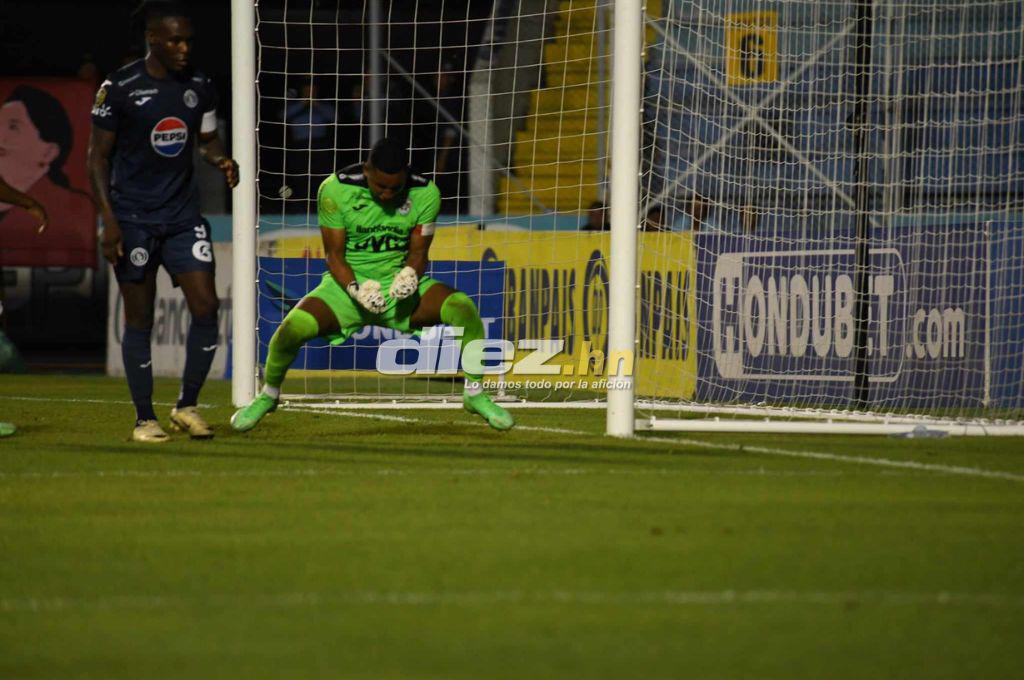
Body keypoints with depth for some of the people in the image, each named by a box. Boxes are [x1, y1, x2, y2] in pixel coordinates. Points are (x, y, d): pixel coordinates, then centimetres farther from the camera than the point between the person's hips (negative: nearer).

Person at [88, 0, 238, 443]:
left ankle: (187, 406, 10)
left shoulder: (199, 87, 4)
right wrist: (108, 218, -11)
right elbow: (98, 156, -4)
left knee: (206, 307, -6)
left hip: (183, 216, 4)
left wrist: (221, 160, -8)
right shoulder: (119, 88, -8)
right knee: (139, 319, 1)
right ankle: (144, 418, 11)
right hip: (133, 219, -4)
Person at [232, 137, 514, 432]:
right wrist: (356, 289, -26)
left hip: (400, 286, 1)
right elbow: (334, 255, -9)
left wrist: (409, 275, -24)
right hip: (348, 283, -1)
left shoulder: (425, 193, -9)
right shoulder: (335, 189, -15)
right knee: (293, 327, -28)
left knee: (463, 307, -25)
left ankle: (474, 393, -4)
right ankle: (268, 395, 3)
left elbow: (418, 251, -1)